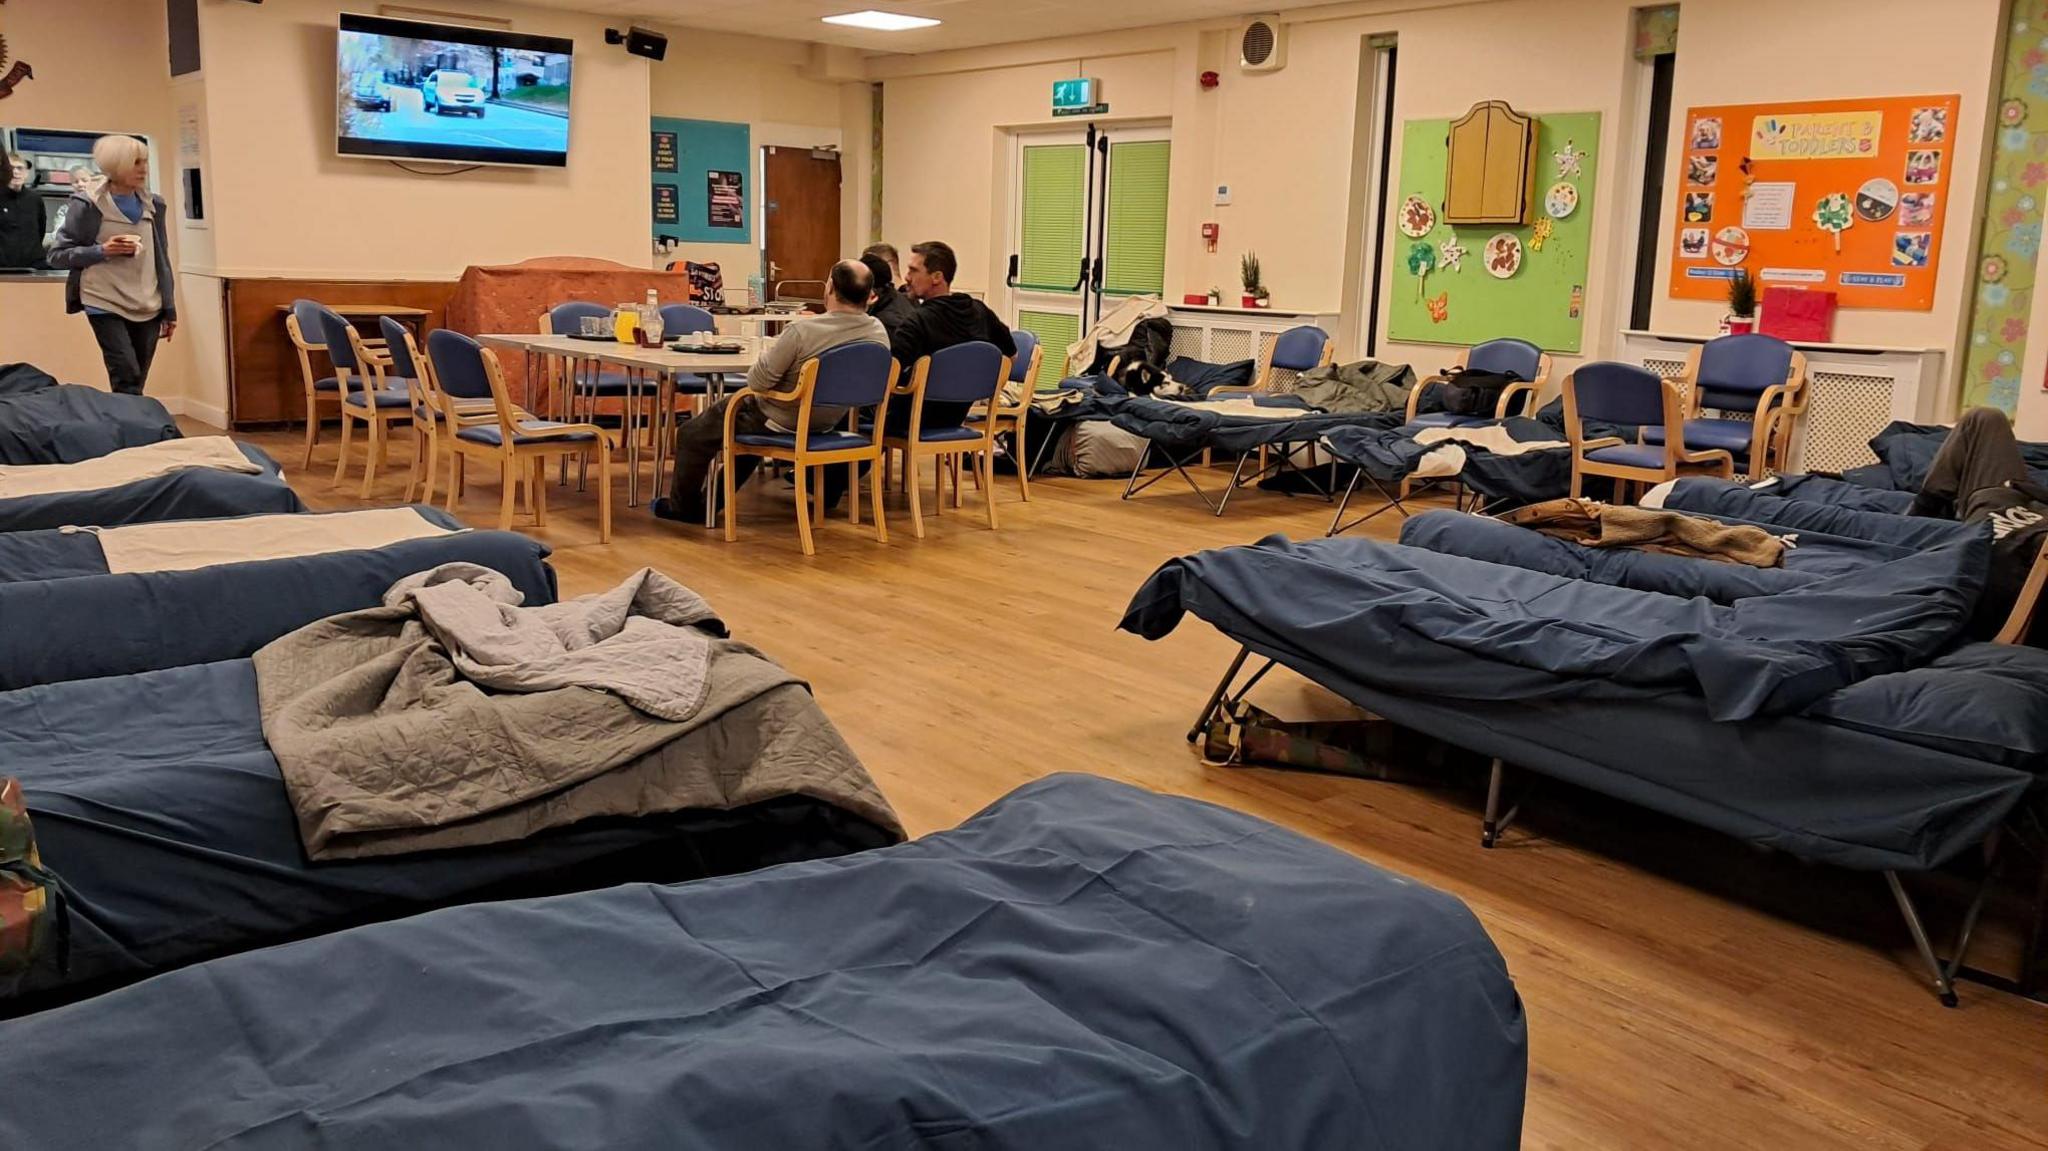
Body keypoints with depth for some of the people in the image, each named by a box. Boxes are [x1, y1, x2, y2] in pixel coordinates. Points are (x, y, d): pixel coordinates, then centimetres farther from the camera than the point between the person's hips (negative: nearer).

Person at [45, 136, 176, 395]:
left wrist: (169, 309, 12)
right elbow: (57, 255, -1)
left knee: (136, 384, 4)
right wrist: (102, 251, -16)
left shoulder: (153, 205, 9)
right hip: (106, 305, -4)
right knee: (127, 381, -14)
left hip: (148, 307, 4)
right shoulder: (87, 204, -6)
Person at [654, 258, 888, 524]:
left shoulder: (802, 331, -32)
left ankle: (685, 507, 36)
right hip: (827, 425, 7)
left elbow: (756, 382, -22)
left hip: (782, 423, -7)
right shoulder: (879, 333, -15)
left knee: (691, 434, 16)